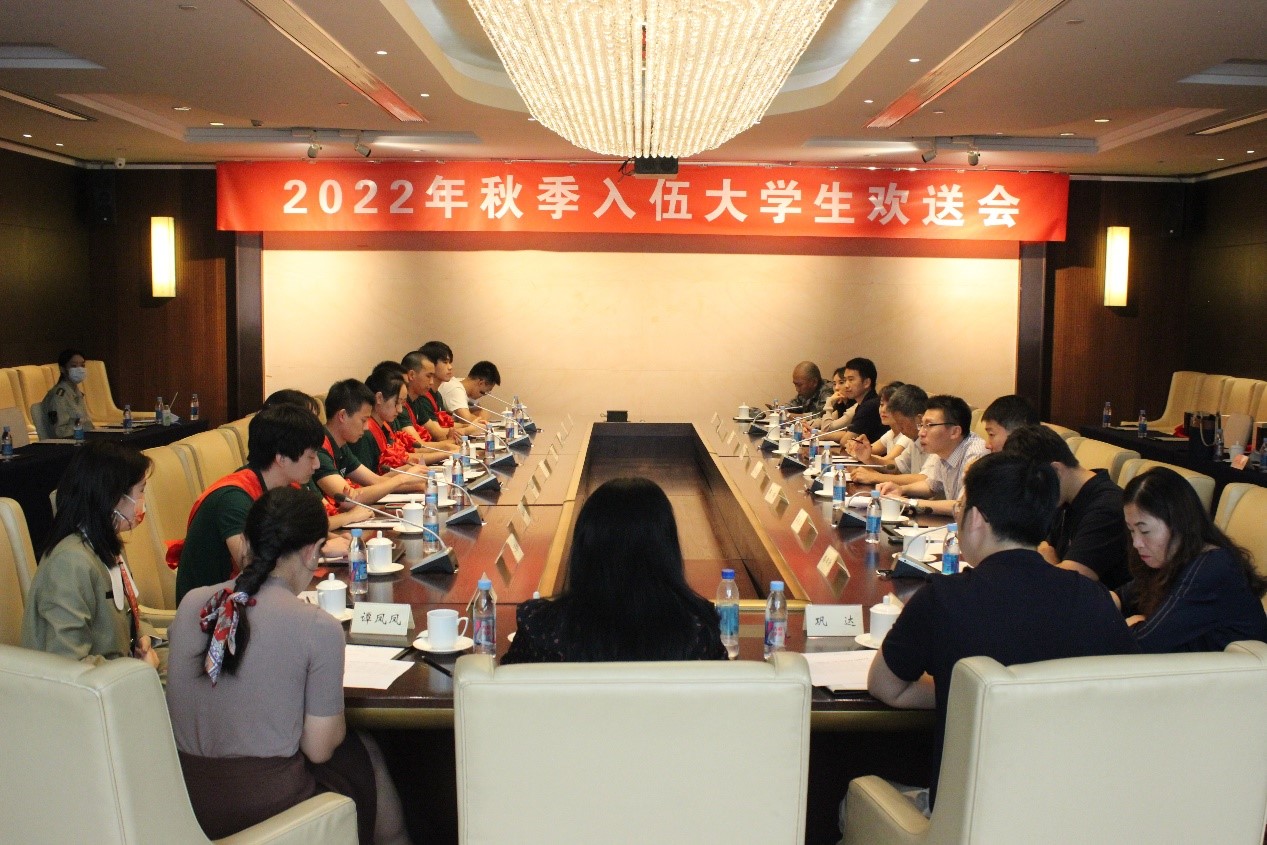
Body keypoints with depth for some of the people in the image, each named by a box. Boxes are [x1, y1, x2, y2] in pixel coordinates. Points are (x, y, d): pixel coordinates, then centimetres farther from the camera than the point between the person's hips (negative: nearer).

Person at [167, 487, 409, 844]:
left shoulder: (191, 603, -2)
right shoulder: (319, 628, -16)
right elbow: (319, 748, -9)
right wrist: (337, 722, 12)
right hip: (265, 808, -5)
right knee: (361, 754, 26)